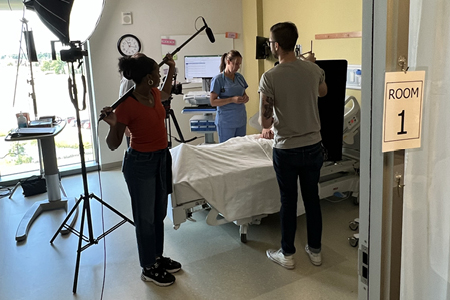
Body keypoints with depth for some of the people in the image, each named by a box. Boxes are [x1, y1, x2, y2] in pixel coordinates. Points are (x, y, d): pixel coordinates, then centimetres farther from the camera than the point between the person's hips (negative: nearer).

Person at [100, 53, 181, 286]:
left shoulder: (153, 94, 0)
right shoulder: (127, 105, -22)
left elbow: (166, 94, 28)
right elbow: (113, 145, -14)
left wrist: (171, 69, 16)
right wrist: (113, 125, -33)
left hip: (161, 159, 8)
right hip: (140, 163, -8)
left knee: (159, 213, 19)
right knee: (145, 217, 6)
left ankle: (157, 257, 38)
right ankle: (148, 269, 23)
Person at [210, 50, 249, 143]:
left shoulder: (239, 77, 9)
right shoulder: (218, 79, -9)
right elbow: (213, 101, -12)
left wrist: (245, 97, -4)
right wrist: (232, 99, -21)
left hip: (241, 120, 6)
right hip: (226, 122, -6)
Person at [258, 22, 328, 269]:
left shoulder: (269, 77, -16)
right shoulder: (314, 70, -3)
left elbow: (265, 121, -13)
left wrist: (268, 126, 11)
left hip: (286, 150, -4)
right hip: (313, 146, 4)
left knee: (288, 201, 9)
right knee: (312, 198, 15)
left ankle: (287, 254, 22)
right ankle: (315, 250, 29)